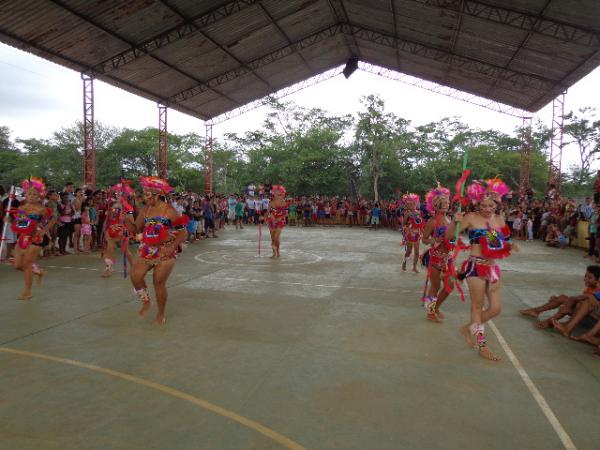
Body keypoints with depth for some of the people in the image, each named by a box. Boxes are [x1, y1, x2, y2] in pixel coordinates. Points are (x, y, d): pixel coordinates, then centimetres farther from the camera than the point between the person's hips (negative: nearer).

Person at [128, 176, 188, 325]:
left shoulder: (169, 210, -10)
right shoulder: (144, 210, 6)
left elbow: (182, 232, -11)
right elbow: (136, 229, 10)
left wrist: (173, 246, -24)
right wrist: (127, 220, -8)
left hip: (165, 252, -5)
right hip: (147, 250, 5)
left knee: (159, 282, -3)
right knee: (135, 276, -8)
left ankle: (161, 314, 18)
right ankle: (145, 301, 21)